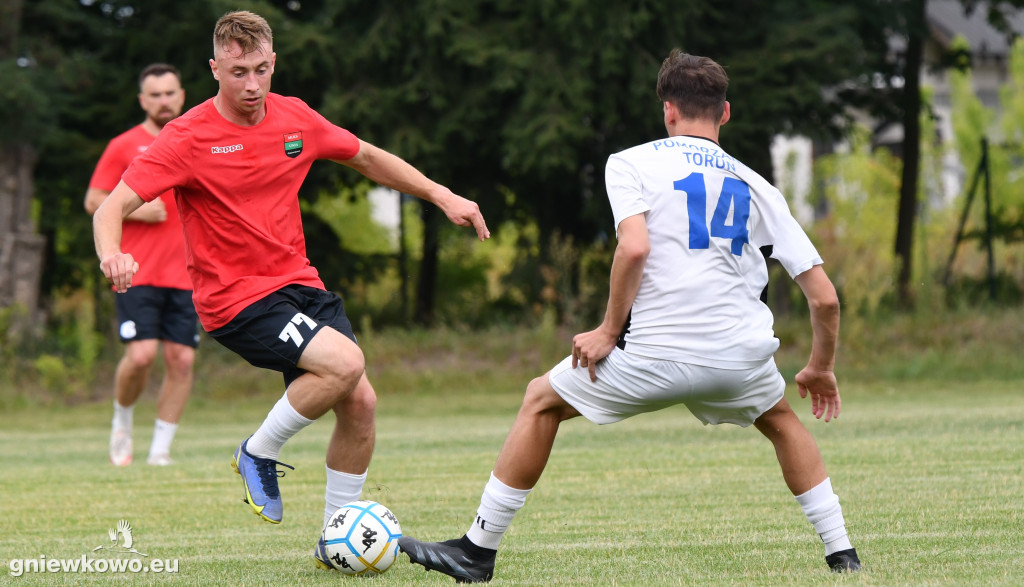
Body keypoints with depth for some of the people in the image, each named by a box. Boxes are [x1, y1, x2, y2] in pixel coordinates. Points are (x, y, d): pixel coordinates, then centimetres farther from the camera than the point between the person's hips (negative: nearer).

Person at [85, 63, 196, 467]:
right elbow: (93, 201, 2)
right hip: (137, 274, -3)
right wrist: (136, 210, -12)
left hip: (185, 276, 3)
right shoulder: (124, 147, 3)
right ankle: (122, 422, 14)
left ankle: (160, 451, 5)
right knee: (141, 355, -15)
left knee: (181, 360, -4)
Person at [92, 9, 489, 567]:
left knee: (360, 401, -4)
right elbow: (113, 206, -19)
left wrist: (439, 194, 16)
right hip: (235, 298, -6)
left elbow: (365, 157, 22)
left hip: (299, 283, 6)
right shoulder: (188, 138, -13)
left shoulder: (295, 118, 4)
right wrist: (111, 255, -40)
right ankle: (258, 454, -3)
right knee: (344, 362, -26)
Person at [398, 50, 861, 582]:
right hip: (740, 353, 3)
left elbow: (634, 246, -14)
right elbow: (824, 298, 13)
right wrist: (821, 368, 29)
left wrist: (611, 330, -2)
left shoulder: (630, 164, 6)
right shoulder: (756, 188, 16)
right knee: (780, 419, 36)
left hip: (655, 353, -3)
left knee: (542, 400, 20)